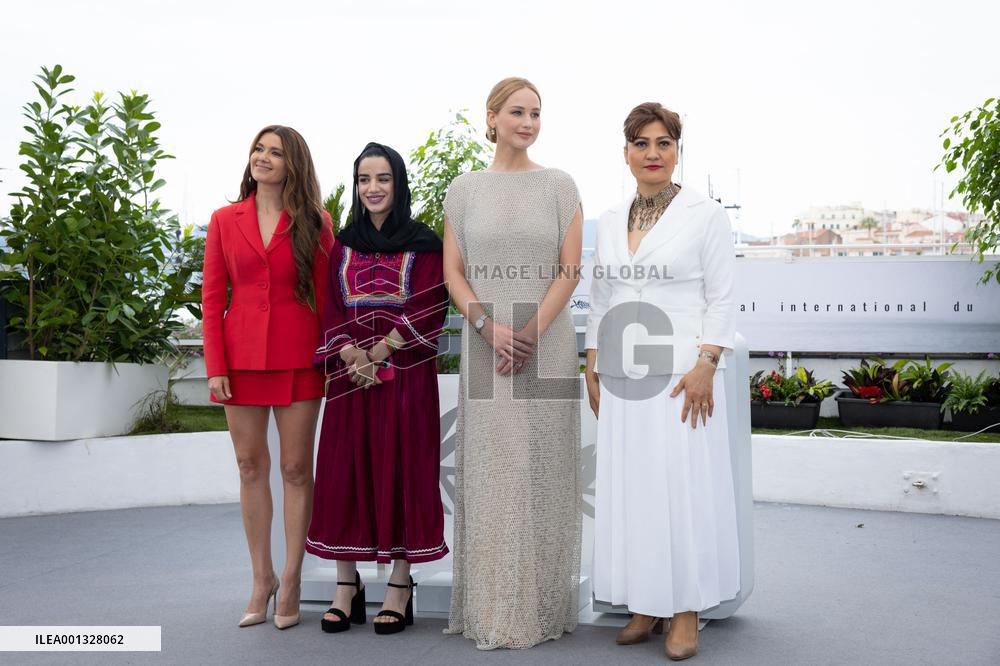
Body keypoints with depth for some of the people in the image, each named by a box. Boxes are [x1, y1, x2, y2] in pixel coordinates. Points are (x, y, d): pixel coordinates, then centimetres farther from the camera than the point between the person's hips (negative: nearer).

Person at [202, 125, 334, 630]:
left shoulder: (313, 223, 3)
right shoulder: (224, 221, 7)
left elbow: (325, 297, 2)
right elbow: (212, 299, 5)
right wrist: (215, 367, -2)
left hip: (298, 360, -2)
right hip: (242, 357, 2)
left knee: (296, 468, 3)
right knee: (251, 467, 8)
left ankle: (291, 581, 14)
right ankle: (262, 578, 21)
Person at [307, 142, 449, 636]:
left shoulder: (423, 244, 1)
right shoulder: (343, 246, 12)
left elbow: (427, 311, -7)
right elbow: (331, 312, 6)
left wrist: (379, 353, -11)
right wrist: (352, 358, -10)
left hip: (406, 376, -3)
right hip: (349, 375, 3)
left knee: (402, 470, -1)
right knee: (345, 470, 2)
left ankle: (400, 585, 7)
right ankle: (346, 585, 11)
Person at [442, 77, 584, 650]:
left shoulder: (560, 185, 5)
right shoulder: (465, 189, 8)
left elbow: (570, 270, -2)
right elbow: (453, 271, 4)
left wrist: (529, 333, -12)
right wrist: (488, 325, -11)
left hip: (548, 344, -1)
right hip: (486, 345, 1)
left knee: (544, 470, 2)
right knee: (490, 469, 2)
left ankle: (544, 604, 13)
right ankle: (492, 607, 11)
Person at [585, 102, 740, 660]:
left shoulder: (706, 216, -1)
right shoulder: (611, 221, 14)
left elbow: (722, 299, -4)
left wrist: (705, 367, -13)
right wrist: (594, 364, 11)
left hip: (679, 373, -5)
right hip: (622, 375, 5)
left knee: (683, 485, -4)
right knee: (629, 487, 6)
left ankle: (686, 612, 7)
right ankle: (645, 605, 16)